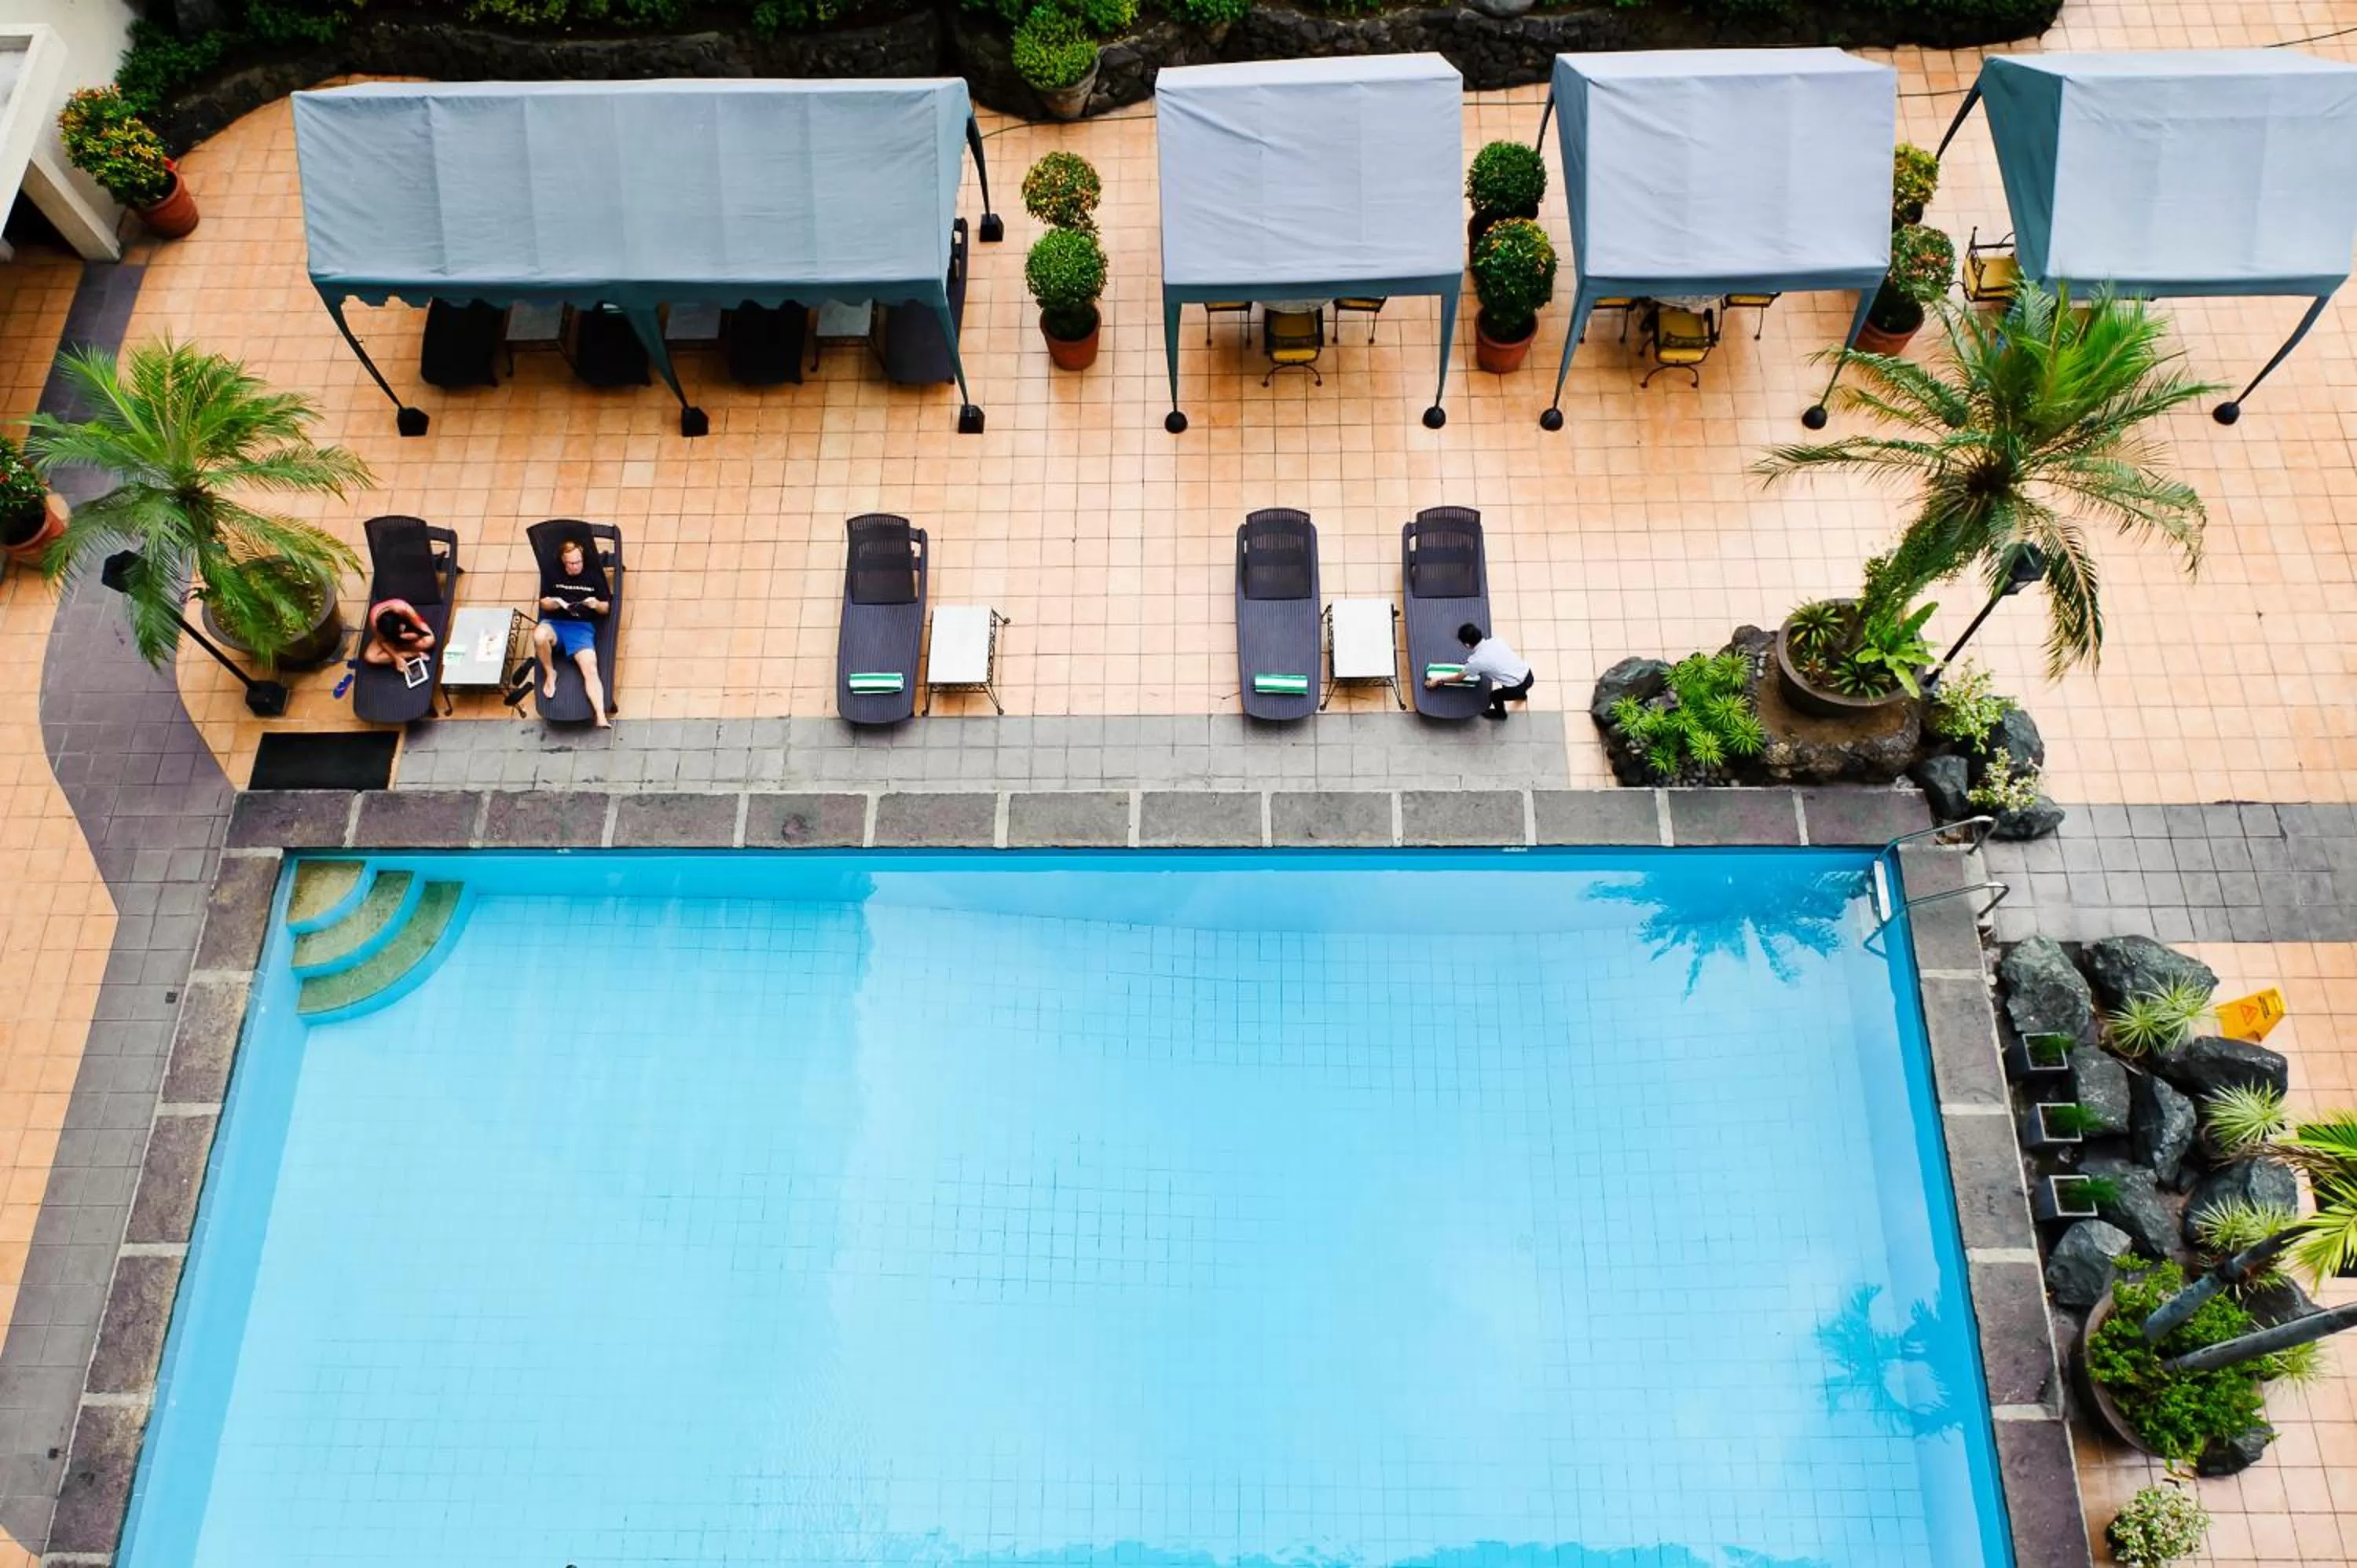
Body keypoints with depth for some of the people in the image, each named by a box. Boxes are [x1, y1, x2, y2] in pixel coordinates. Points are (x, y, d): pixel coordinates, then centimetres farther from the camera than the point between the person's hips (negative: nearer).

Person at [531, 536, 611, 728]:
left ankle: (601, 717, -37)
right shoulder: (553, 575, 10)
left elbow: (606, 608, 10)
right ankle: (550, 674, -10)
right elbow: (544, 603, 10)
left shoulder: (594, 577, 9)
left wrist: (597, 604, -14)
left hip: (582, 627, -1)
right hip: (555, 623, 1)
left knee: (590, 669, -25)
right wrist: (555, 603, -13)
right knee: (539, 635, -38)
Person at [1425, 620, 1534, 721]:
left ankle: (1500, 713, 54)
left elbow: (1459, 678, 3)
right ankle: (1521, 694, 66)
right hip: (1529, 675, 6)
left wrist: (1438, 680, 17)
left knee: (1494, 695, 24)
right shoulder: (1496, 640, -1)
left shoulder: (1476, 661, -15)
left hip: (1518, 686, -6)